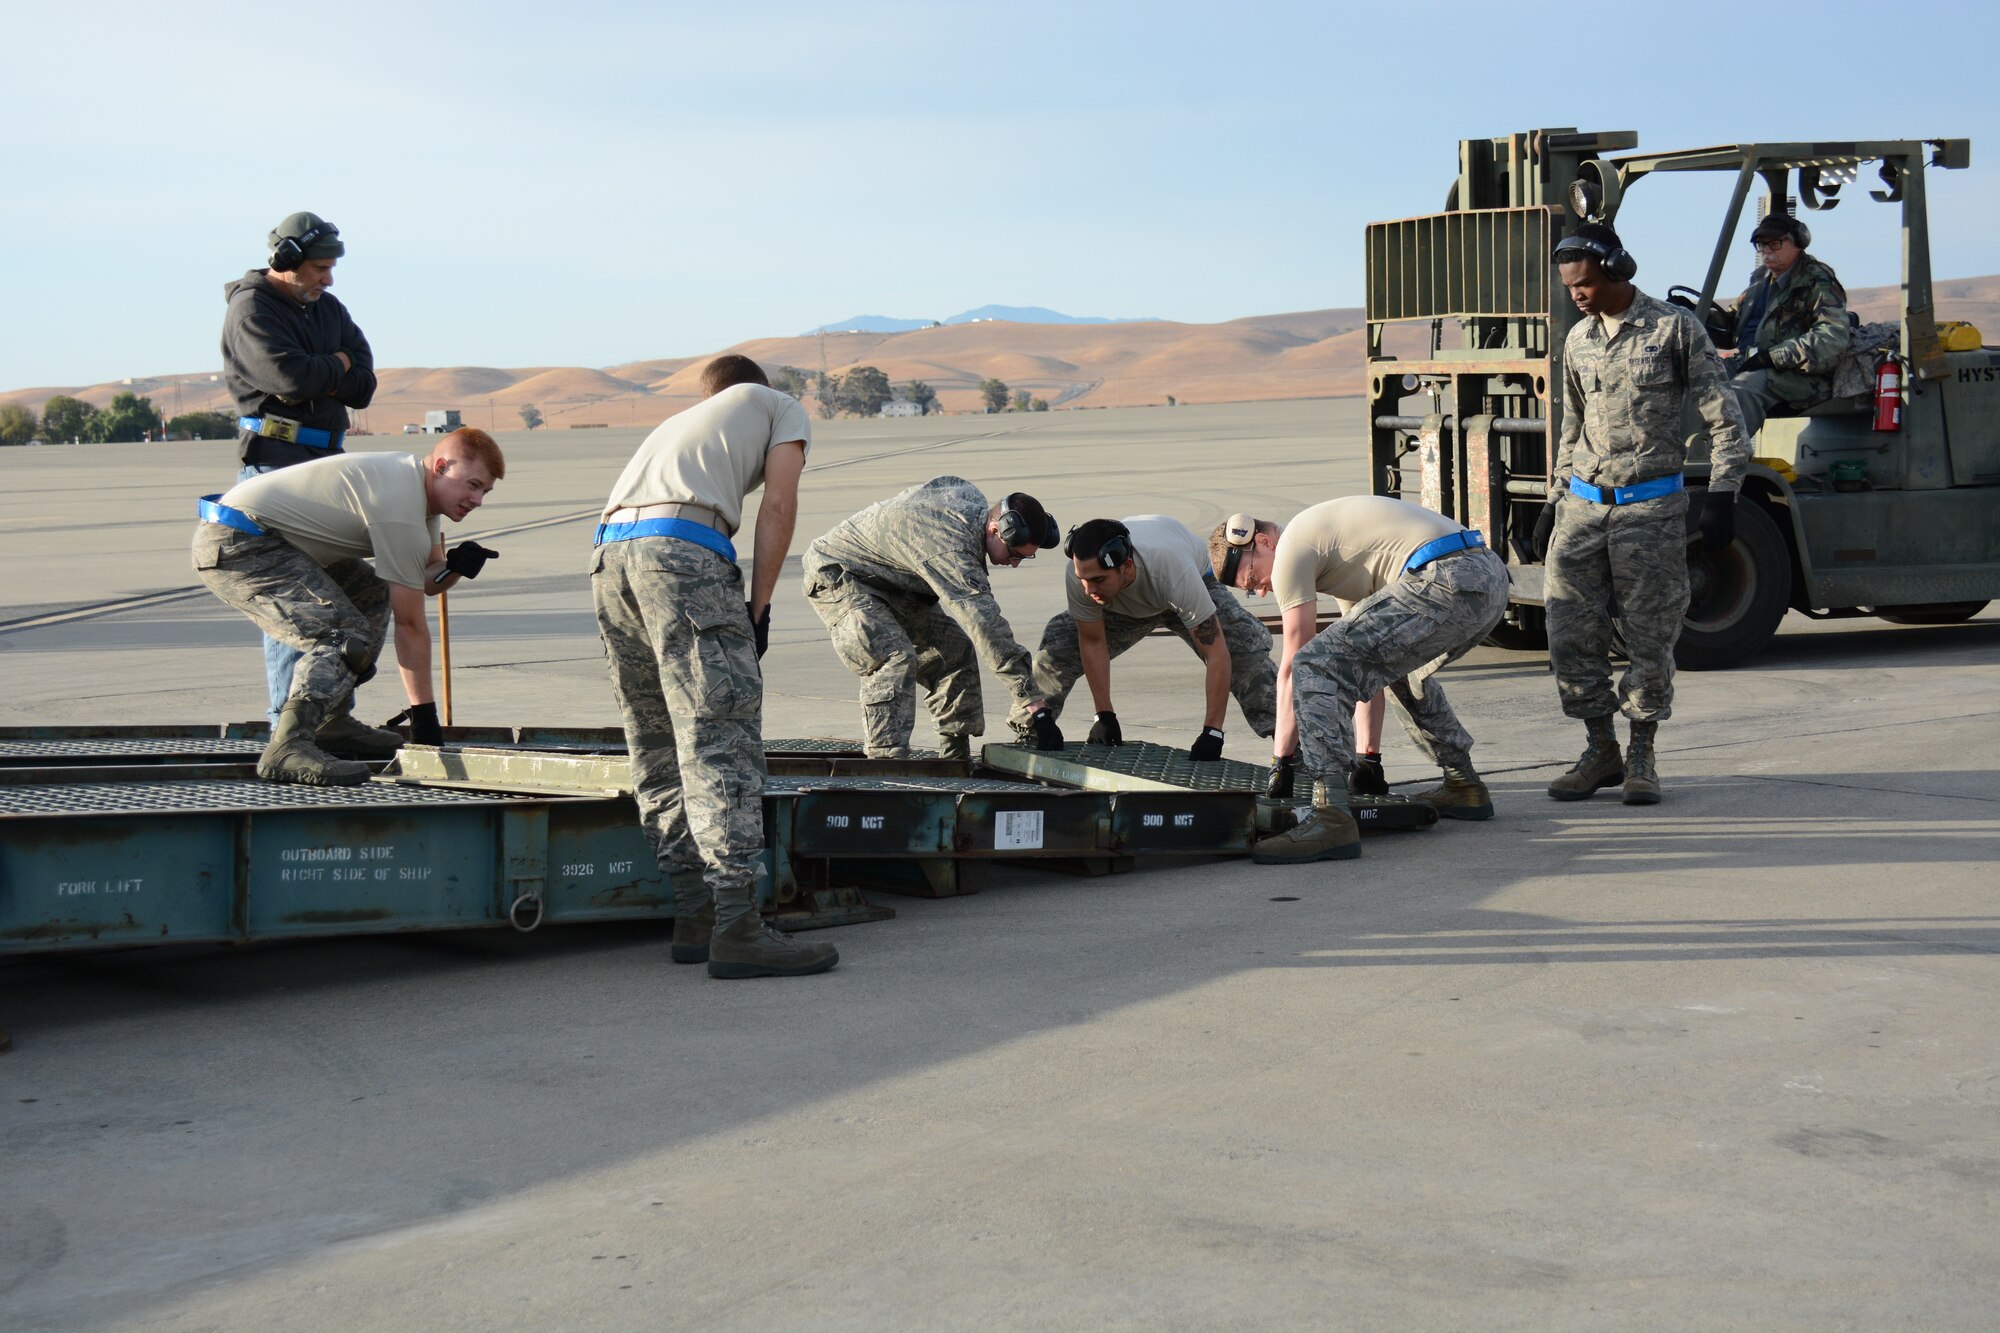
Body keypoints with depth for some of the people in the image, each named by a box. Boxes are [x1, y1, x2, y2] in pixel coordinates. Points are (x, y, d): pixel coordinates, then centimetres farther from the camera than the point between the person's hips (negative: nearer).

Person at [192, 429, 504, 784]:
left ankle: (331, 724, 17)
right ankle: (287, 748, -33)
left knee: (372, 594, 21)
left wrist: (454, 568, -7)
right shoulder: (400, 508, -18)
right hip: (236, 546, -11)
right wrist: (424, 715, -10)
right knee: (347, 637, -24)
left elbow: (426, 581, 17)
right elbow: (409, 623, -15)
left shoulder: (414, 479, 11)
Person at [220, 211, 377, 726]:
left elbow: (363, 386, 9)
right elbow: (292, 379, -20)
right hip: (276, 458, -8)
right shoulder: (250, 310, -6)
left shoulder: (327, 307, 17)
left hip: (327, 458, 8)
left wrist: (317, 377, -9)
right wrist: (337, 366, -2)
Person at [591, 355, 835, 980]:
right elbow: (776, 507, 7)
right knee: (722, 741, -9)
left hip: (607, 556, 7)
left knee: (659, 749, 11)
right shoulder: (782, 407, 24)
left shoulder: (679, 421, 40)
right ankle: (737, 926, -16)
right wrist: (758, 608, 7)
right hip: (682, 552, -7)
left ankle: (695, 917, 12)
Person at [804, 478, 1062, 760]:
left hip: (890, 583, 10)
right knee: (894, 658, -29)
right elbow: (982, 619, -42)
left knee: (954, 647, 2)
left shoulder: (972, 499, -8)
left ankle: (956, 757, 5)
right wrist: (1026, 694, -43)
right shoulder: (950, 546, -37)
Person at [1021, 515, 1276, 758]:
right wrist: (1104, 715, -19)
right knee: (1054, 647, -12)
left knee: (1248, 653, -23)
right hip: (1121, 605, 3)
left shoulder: (1176, 573, -48)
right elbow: (1092, 642, -21)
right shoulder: (1079, 574, -38)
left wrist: (1212, 732, -42)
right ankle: (1027, 730, 10)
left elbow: (1217, 654, -43)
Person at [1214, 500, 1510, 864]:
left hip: (1447, 583, -10)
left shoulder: (1290, 550, 4)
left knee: (1316, 667, -12)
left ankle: (1332, 819, -21)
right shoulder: (1333, 546, 32)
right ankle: (1465, 788, 39)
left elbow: (1291, 668, 3)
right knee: (1399, 662, 37)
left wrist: (1281, 762, 8)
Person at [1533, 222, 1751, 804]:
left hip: (1652, 506, -4)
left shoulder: (1676, 329, -2)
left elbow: (1722, 416, -1)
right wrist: (1556, 500, 20)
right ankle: (1601, 750, 12)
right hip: (1584, 507, 5)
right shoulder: (1578, 340, 13)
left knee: (1650, 635, -1)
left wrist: (1721, 494, -8)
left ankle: (1642, 756, 11)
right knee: (1570, 635, -1)